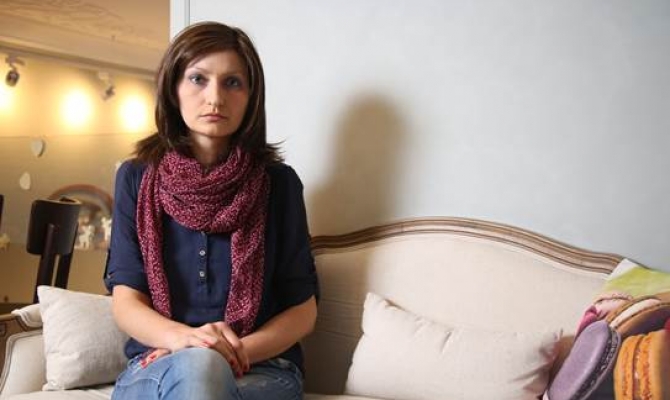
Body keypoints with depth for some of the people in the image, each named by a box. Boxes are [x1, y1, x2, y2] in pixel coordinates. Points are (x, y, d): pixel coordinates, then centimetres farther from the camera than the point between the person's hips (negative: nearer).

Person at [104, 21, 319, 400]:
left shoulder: (278, 183, 3)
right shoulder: (136, 178, 6)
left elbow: (303, 307, 3)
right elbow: (126, 300, 0)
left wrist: (239, 352, -15)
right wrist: (180, 337, -22)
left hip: (261, 368, 0)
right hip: (157, 367, 1)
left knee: (203, 368, -35)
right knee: (196, 365, -35)